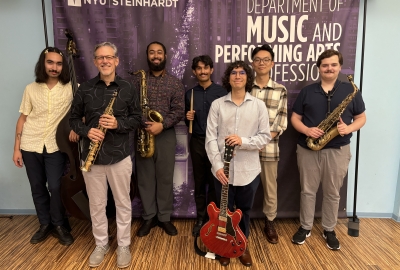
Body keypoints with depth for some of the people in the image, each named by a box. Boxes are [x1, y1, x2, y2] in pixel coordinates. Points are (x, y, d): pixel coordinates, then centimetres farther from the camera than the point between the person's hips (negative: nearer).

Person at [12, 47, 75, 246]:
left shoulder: (72, 88, -5)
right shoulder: (31, 89, 2)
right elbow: (22, 118, 5)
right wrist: (16, 148, 3)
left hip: (55, 146, -2)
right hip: (30, 146, 3)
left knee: (55, 187, -2)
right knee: (37, 187, 11)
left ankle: (58, 225, 20)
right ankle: (45, 224, 29)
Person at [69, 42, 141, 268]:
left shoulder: (128, 89, 0)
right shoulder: (85, 88, 4)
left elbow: (137, 119, 2)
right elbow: (74, 118, 9)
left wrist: (119, 124, -17)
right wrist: (86, 131, -11)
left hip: (120, 155, -1)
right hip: (91, 155, 2)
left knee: (123, 203, 10)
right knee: (96, 204, 13)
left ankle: (124, 246, 27)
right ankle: (101, 245, 33)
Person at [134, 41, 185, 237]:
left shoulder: (175, 83, 4)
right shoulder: (137, 80, 6)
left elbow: (179, 111, -4)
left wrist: (162, 125, -18)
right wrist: (141, 125, -15)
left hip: (166, 135, -1)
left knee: (165, 178, 6)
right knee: (144, 177, 7)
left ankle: (165, 217, 22)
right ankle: (148, 217, 23)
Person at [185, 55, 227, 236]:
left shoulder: (221, 92, -2)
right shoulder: (190, 93, 9)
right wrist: (188, 118, -6)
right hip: (197, 142, 3)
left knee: (214, 182, 5)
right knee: (199, 182, 10)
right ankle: (200, 218, 24)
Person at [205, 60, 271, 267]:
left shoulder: (258, 105, 0)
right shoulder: (217, 105, -1)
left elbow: (265, 137, -2)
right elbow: (211, 138, -4)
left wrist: (243, 141, -18)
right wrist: (217, 165, -13)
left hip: (248, 170, 1)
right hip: (223, 169, 0)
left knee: (244, 211, 17)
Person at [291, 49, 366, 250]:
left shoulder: (351, 90, 4)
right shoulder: (307, 91, 4)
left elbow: (361, 117, 7)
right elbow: (295, 118, 4)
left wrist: (349, 128, -13)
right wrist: (307, 130, -15)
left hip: (338, 150, 0)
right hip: (308, 149, 1)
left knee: (332, 192, 10)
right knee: (307, 190, 9)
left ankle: (329, 230, 29)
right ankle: (305, 227, 26)